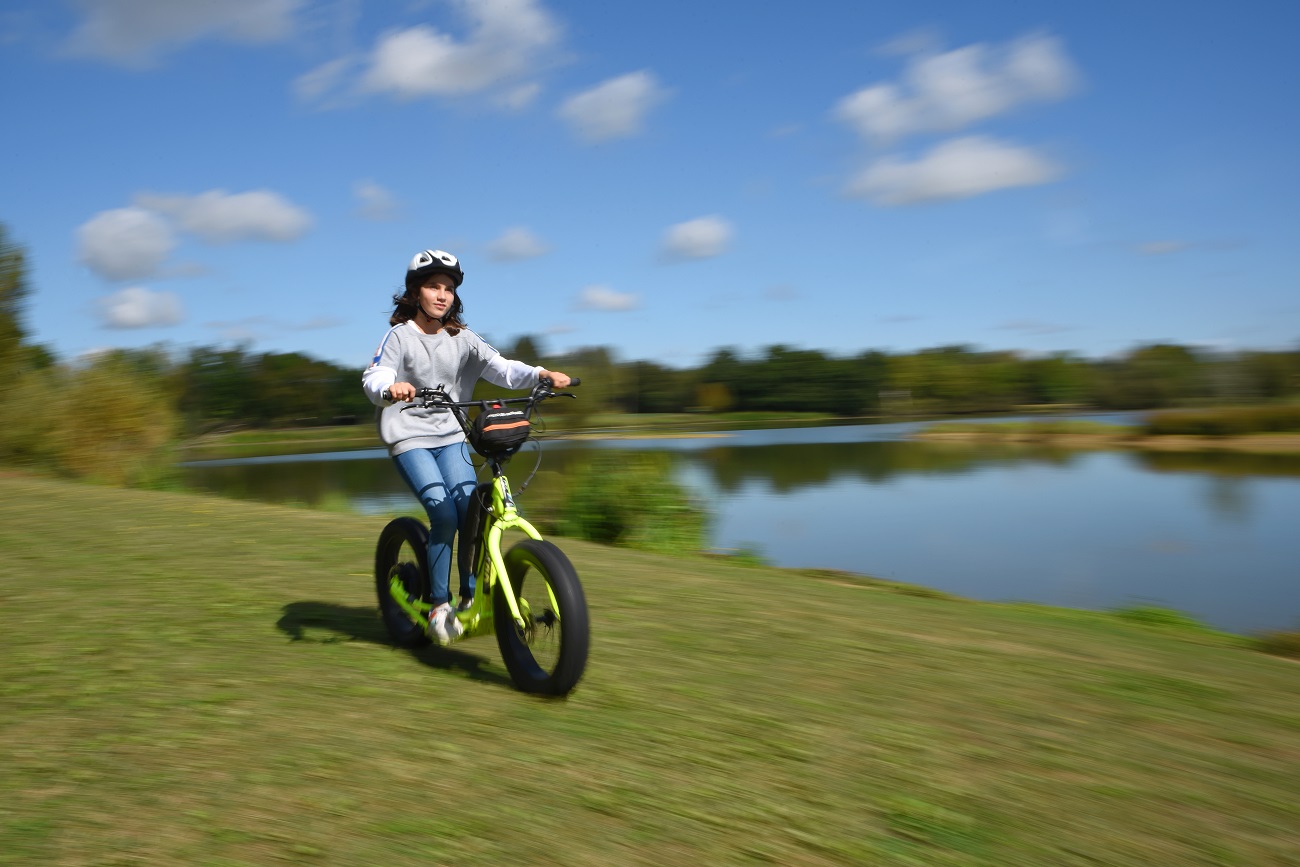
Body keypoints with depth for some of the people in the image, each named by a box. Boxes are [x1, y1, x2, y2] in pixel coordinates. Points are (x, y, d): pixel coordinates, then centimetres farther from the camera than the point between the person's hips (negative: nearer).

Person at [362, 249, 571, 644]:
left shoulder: (461, 339, 4)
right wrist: (390, 388, -44)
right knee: (444, 513, -19)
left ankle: (470, 597, 6)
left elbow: (499, 367, -7)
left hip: (450, 437, 4)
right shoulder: (399, 336, -6)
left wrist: (542, 374, -24)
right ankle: (439, 605, -3)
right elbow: (373, 377, -20)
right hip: (409, 437, -4)